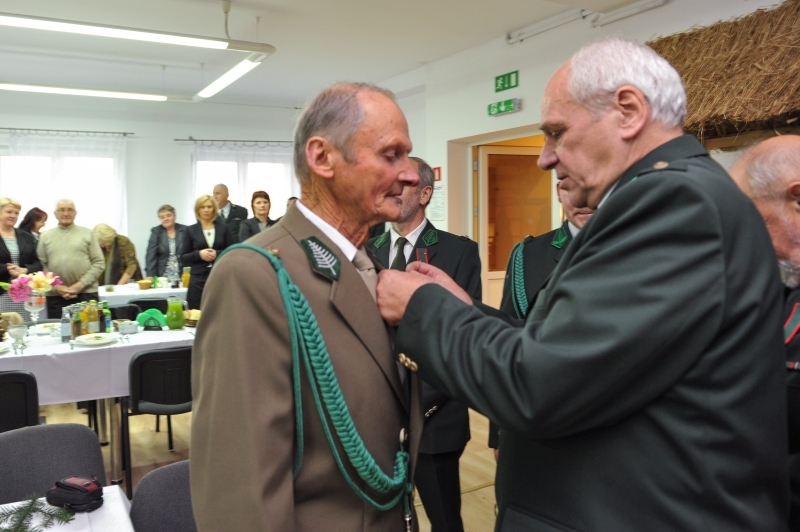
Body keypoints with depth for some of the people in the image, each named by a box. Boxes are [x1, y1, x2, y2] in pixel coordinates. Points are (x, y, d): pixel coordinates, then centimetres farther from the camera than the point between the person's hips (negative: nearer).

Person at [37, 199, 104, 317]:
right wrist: (56, 286, -7)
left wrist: (80, 285, -8)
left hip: (86, 294, -1)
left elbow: (99, 263, 2)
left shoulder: (87, 233, 8)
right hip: (55, 296, 1)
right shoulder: (46, 236, 12)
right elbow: (41, 265, 7)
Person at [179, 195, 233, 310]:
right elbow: (183, 258, 5)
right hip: (198, 280, 0)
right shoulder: (191, 230, 6)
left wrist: (218, 254, -11)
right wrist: (199, 254, -12)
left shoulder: (223, 228, 8)